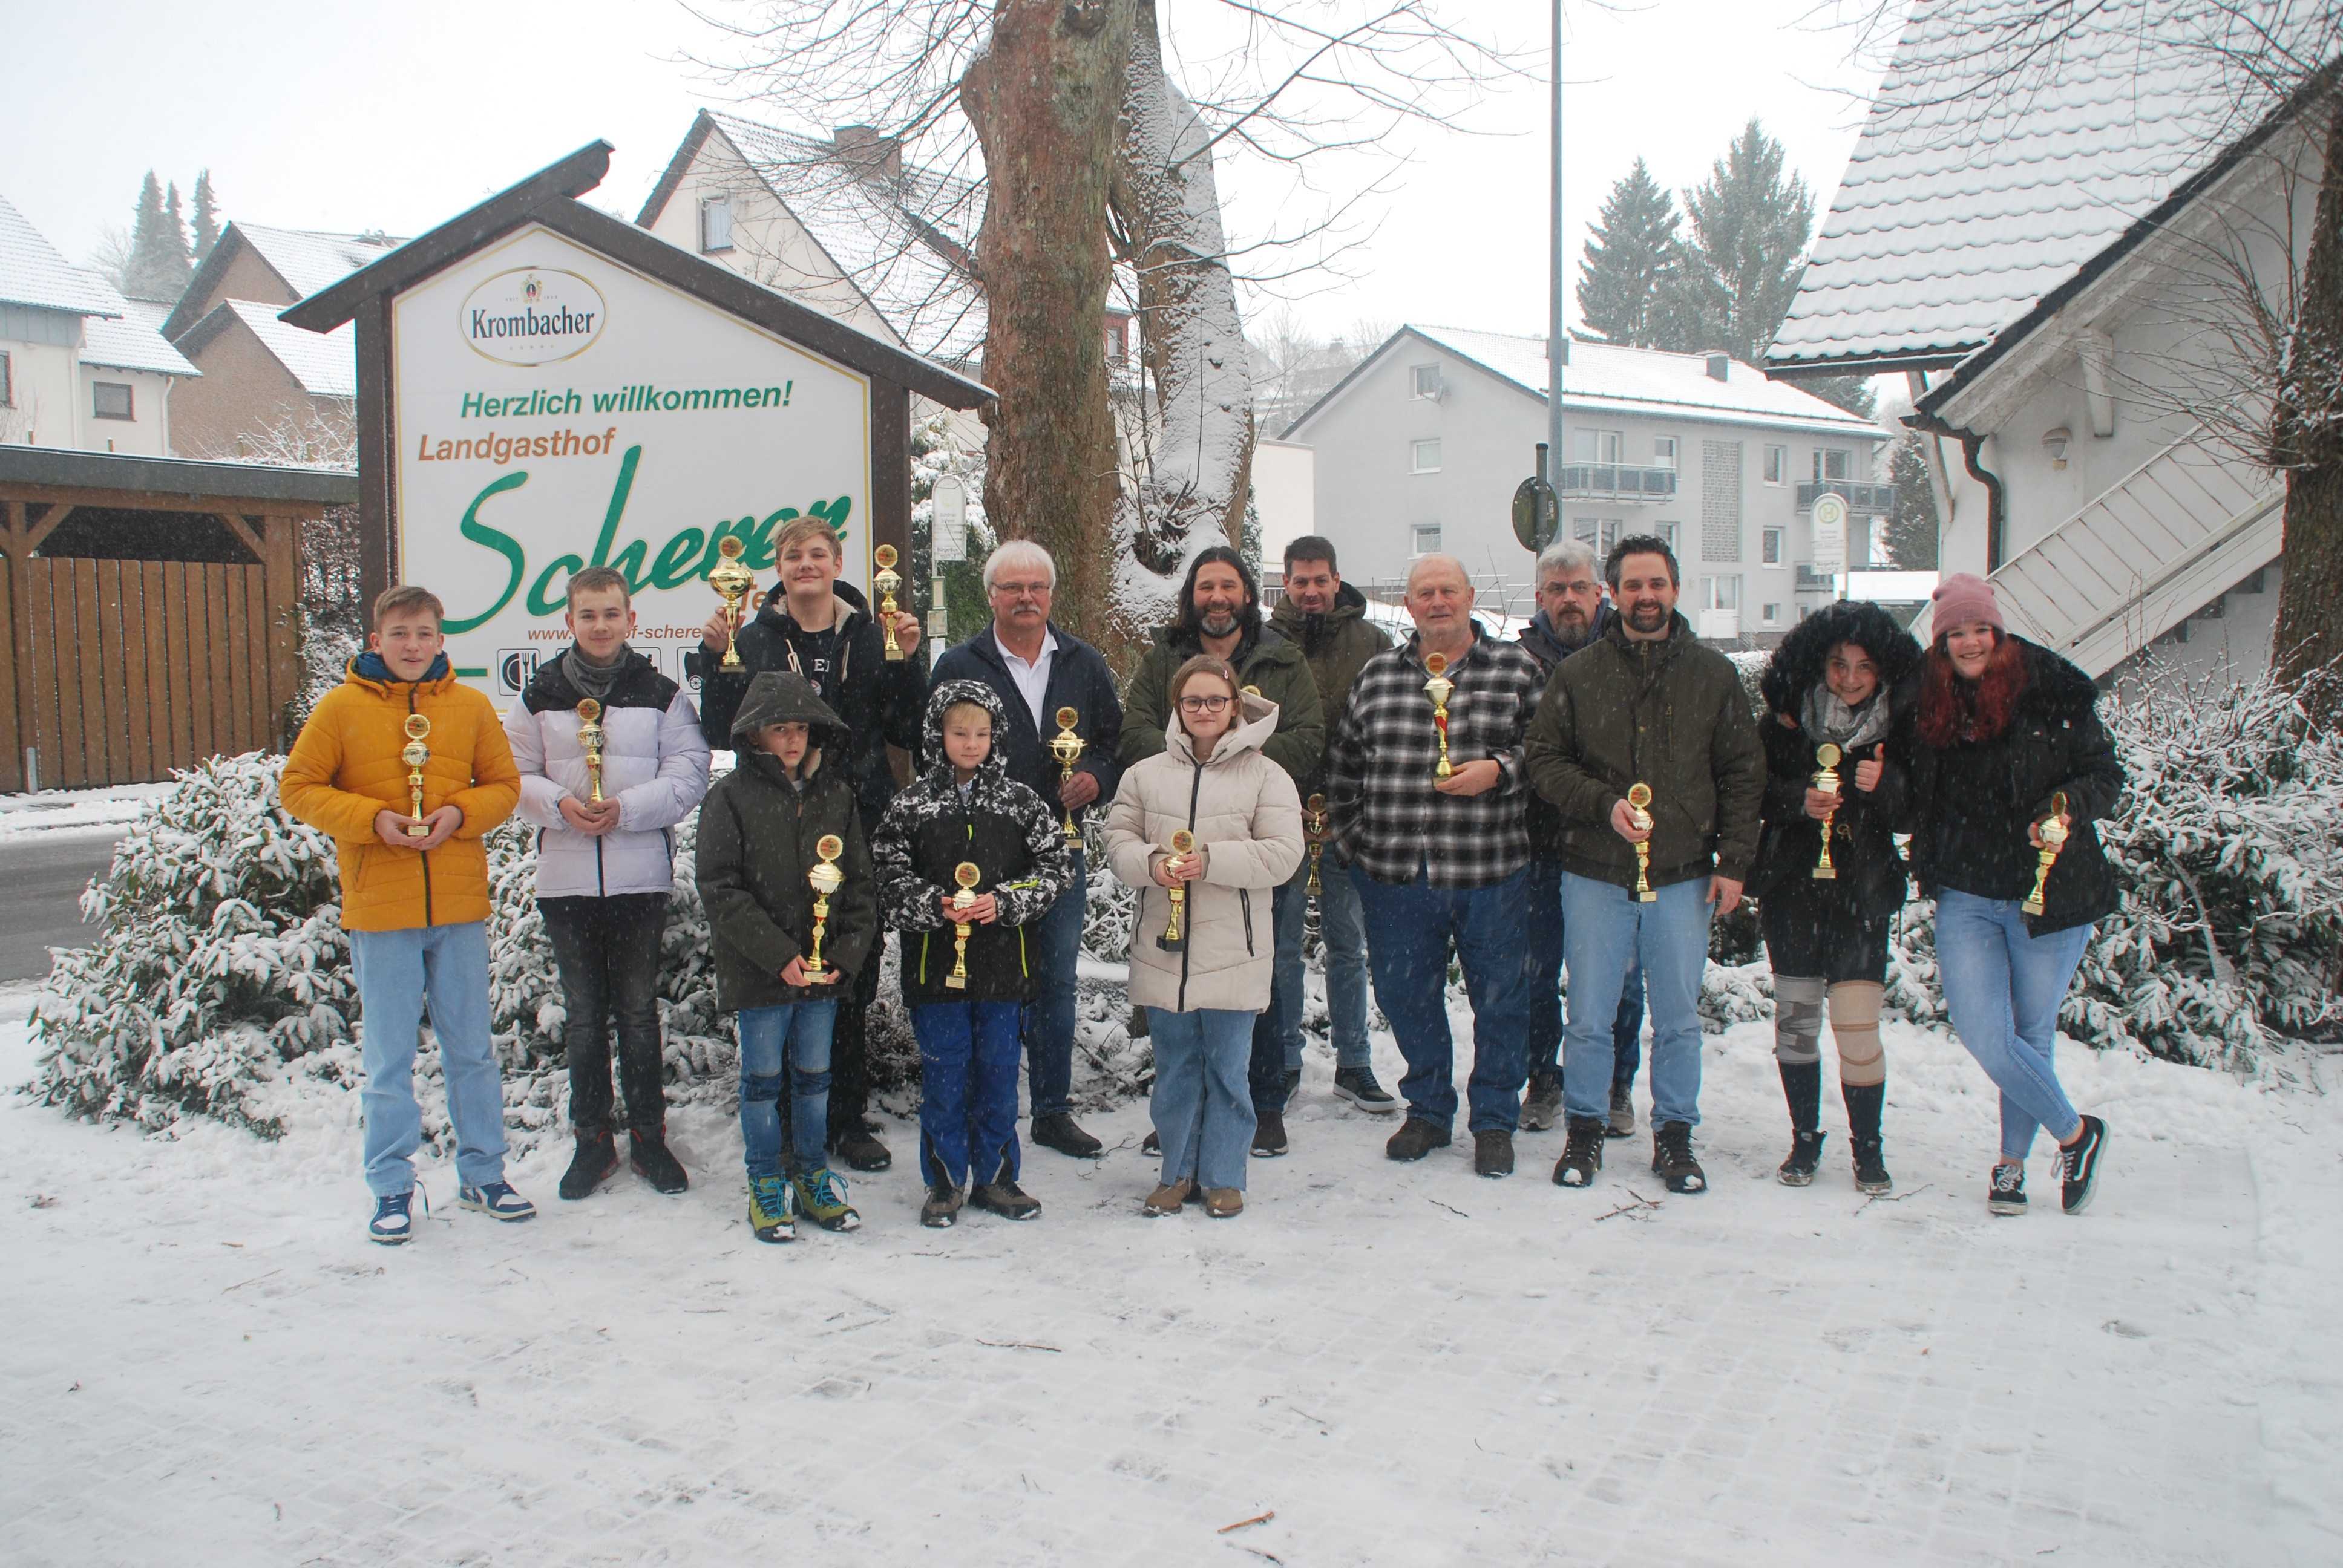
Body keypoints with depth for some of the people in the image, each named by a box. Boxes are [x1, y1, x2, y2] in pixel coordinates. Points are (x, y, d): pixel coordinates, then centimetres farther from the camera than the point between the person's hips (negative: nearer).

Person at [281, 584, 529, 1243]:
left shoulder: (470, 706, 4)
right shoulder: (342, 705, -1)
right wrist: (372, 819, -14)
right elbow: (298, 787, 1)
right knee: (388, 1058, 6)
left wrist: (460, 813, -10)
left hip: (460, 906, 2)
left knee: (472, 1049, 12)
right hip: (379, 909, -2)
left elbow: (504, 784, 10)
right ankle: (392, 1189, 18)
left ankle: (483, 1175, 25)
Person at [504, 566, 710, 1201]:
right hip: (564, 879, 2)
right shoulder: (540, 696, 6)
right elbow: (515, 776, 5)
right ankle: (592, 1138, 21)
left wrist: (625, 808, -17)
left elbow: (687, 778, -4)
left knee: (638, 1011, 7)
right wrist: (559, 804, -14)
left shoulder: (661, 695, 1)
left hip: (641, 877, -2)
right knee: (583, 1014, 10)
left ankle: (649, 1136, 19)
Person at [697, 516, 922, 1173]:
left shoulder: (871, 637, 7)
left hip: (858, 825, 1)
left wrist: (907, 659, -8)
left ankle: (848, 1118, 19)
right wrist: (715, 659, -10)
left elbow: (907, 732, 2)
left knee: (852, 978, 6)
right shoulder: (754, 640, 5)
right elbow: (723, 733, 0)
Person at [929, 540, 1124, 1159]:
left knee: (1057, 979, 10)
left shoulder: (1084, 664, 9)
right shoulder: (960, 665, 0)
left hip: (1062, 847, 3)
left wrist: (1098, 776, -5)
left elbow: (1116, 738, 14)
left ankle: (1053, 1110, 22)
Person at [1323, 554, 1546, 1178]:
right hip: (1395, 871, 2)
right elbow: (1344, 764, 14)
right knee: (1405, 994, 10)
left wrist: (1498, 770, -16)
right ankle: (1427, 1111, 29)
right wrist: (1353, 837, 9)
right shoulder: (1377, 675, 10)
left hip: (1490, 871, -2)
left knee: (1499, 997, 6)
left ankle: (1494, 1120, 23)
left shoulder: (1516, 669, 3)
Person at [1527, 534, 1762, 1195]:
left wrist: (1734, 862, -1)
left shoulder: (1714, 675, 4)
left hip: (1684, 877, 1)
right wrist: (1604, 804, -14)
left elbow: (1743, 773, 6)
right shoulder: (1578, 674, 2)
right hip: (1595, 874, 0)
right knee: (1588, 1018, 6)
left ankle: (1674, 1134, 23)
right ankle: (1584, 1129, 22)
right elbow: (1545, 759, 2)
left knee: (1679, 1018, 9)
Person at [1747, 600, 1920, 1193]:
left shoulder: (1898, 727, 1)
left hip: (1861, 893, -1)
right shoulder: (1787, 718, 1)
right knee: (1795, 1016, 5)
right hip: (1792, 886, 1)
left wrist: (1882, 786, -18)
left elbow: (1911, 812, 2)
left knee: (1858, 1027, -7)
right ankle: (1805, 1138, 22)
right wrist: (1800, 800, -17)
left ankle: (1868, 1148, 11)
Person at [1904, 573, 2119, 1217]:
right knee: (1984, 1036, -7)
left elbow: (2106, 774, -2)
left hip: (2051, 893, -2)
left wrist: (2069, 806, -20)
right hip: (1966, 898, 2)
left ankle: (2012, 1162, 28)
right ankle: (2076, 1133, 16)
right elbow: (1918, 803, 14)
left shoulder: (2053, 693, -7)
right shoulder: (1928, 706, 3)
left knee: (2032, 1035, 8)